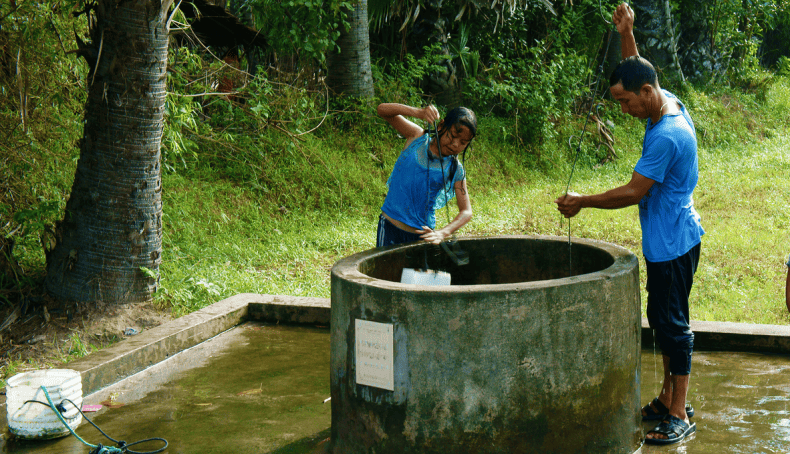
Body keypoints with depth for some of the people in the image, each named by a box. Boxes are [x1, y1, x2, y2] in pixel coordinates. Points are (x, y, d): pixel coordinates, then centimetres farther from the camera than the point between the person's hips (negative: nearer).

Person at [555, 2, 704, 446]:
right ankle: (668, 399, 28)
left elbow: (633, 192, -24)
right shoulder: (669, 104, 3)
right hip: (670, 238, 10)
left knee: (673, 322, -4)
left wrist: (581, 202, -13)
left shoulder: (666, 136, -27)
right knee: (663, 318, 17)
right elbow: (637, 72, 23)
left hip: (673, 243, -10)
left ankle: (680, 417, 4)